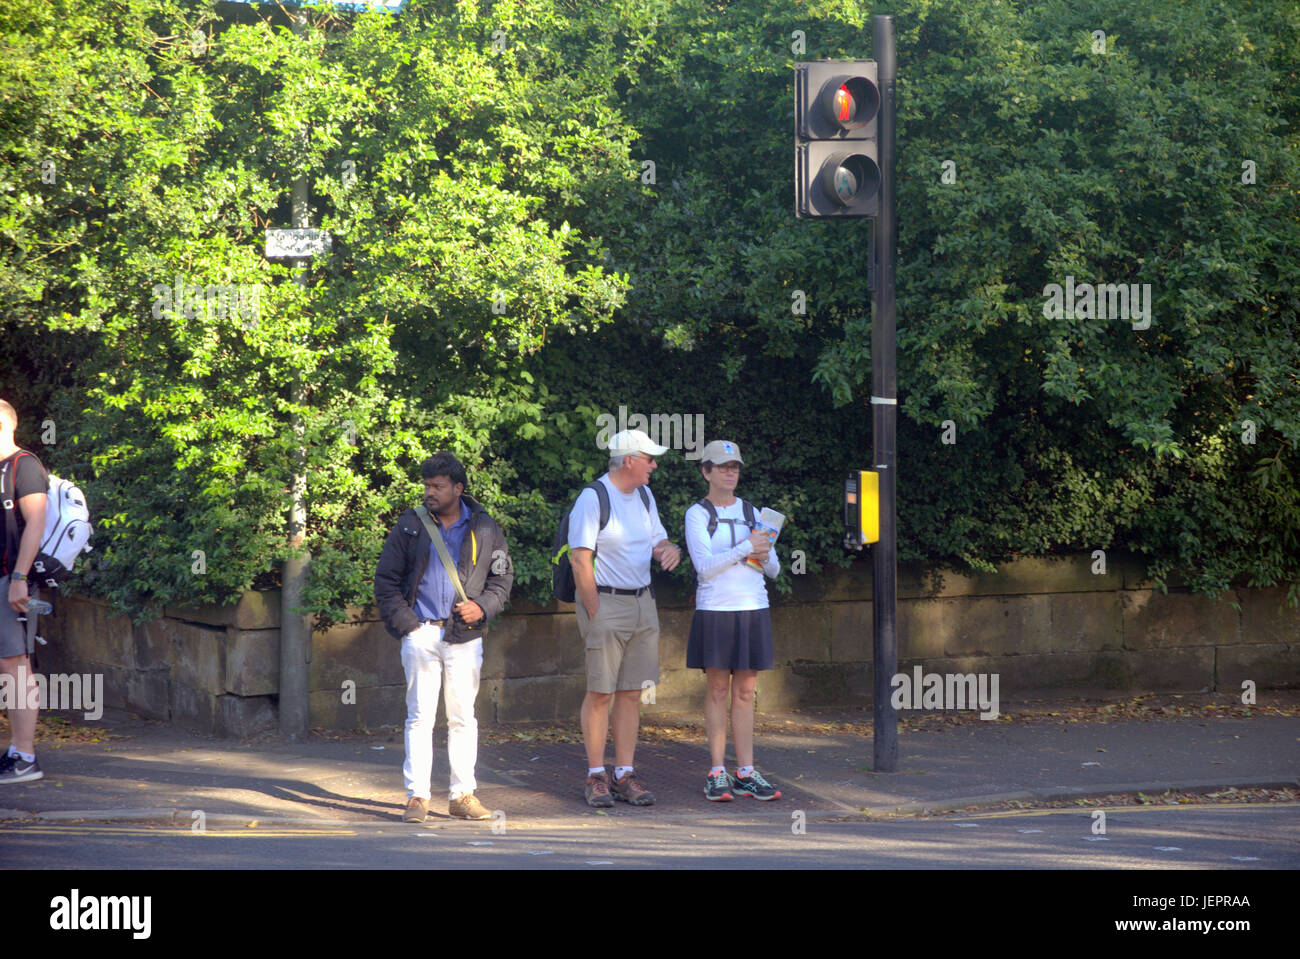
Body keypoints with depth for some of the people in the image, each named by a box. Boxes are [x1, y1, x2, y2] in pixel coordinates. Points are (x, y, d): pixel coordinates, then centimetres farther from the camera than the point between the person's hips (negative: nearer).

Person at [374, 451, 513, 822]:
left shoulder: (484, 528, 8)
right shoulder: (410, 526, 6)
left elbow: (502, 577, 15)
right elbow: (386, 580, 8)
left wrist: (482, 607, -4)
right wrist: (404, 622, -3)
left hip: (465, 637, 1)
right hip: (421, 634, -1)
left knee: (463, 717, 5)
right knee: (420, 715, -3)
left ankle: (462, 795, 11)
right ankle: (417, 796, 1)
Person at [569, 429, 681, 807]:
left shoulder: (644, 496, 13)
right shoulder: (592, 499, -11)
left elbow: (657, 541, 21)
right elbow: (580, 559, -13)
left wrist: (669, 549, -4)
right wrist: (594, 614, -15)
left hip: (642, 602, 7)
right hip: (605, 602, -7)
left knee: (632, 692, 5)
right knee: (600, 692, -5)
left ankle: (625, 774, 9)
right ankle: (596, 776, 1)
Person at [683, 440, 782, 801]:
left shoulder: (751, 512, 13)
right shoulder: (697, 515, 0)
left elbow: (774, 569, 13)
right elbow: (705, 567, -12)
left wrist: (765, 555, -9)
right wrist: (746, 548, -16)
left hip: (753, 609, 4)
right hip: (715, 609, -4)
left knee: (745, 693, 5)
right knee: (718, 691, -1)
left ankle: (746, 774, 6)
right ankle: (717, 775, 2)